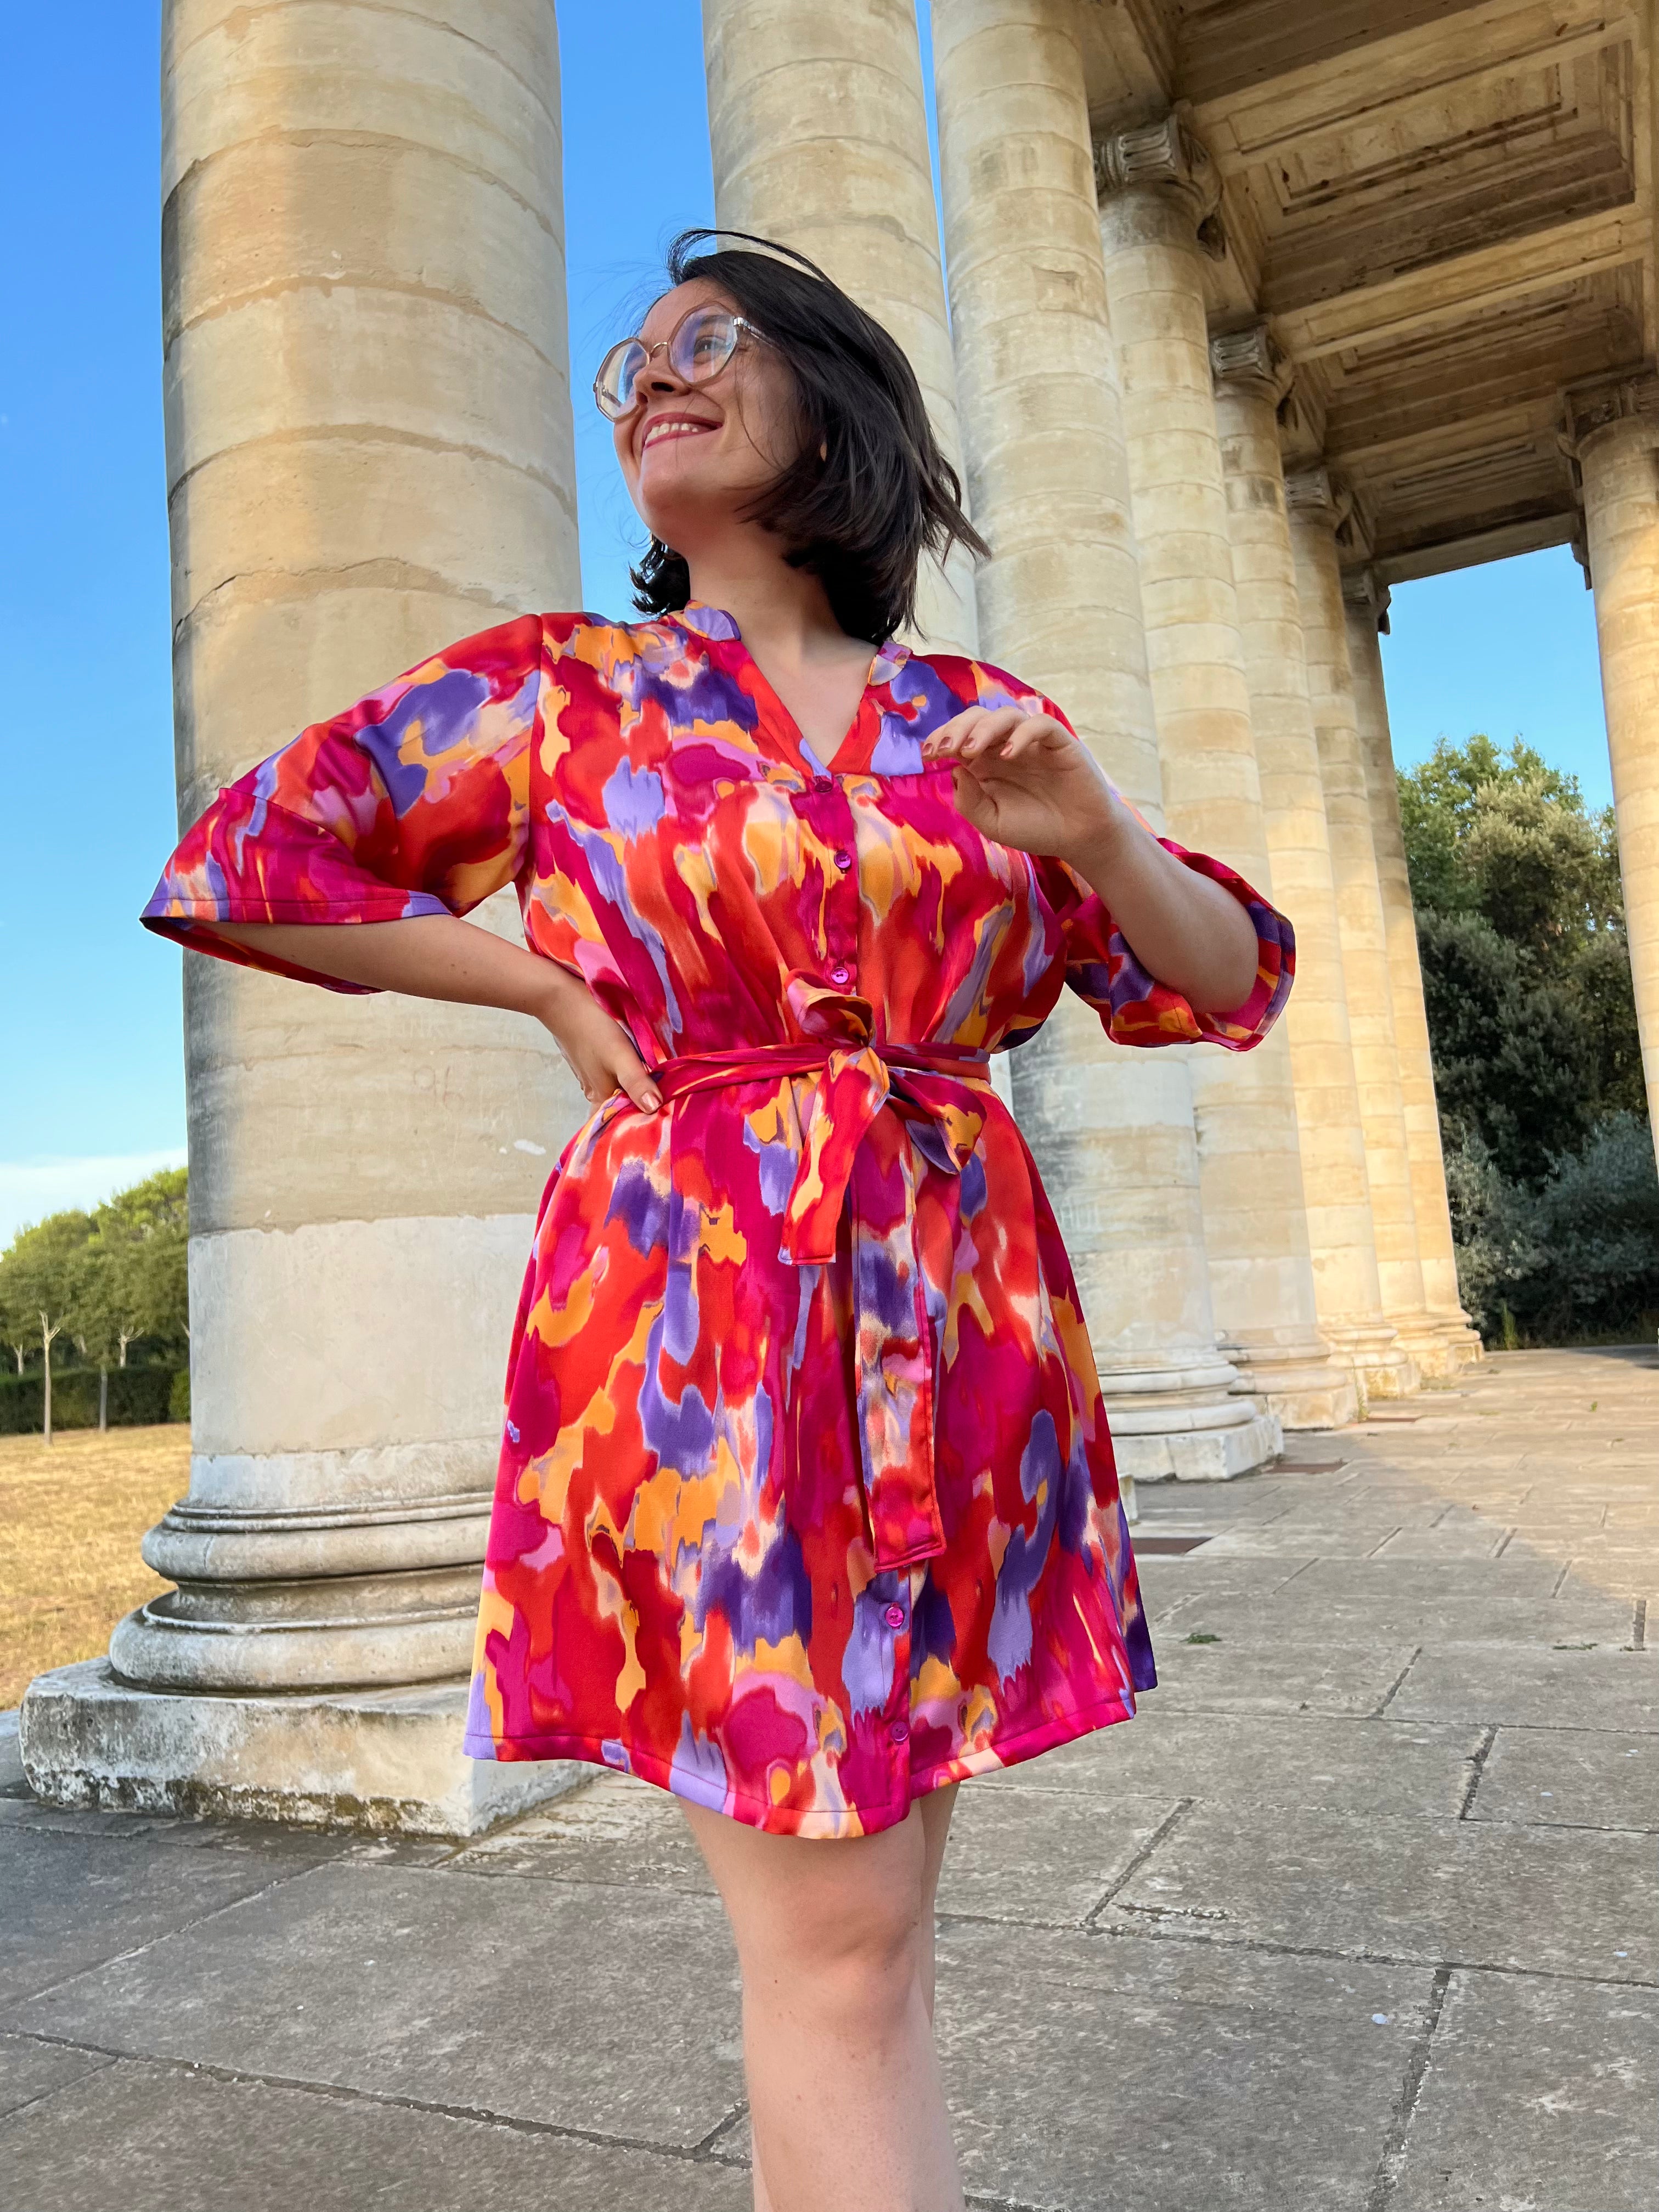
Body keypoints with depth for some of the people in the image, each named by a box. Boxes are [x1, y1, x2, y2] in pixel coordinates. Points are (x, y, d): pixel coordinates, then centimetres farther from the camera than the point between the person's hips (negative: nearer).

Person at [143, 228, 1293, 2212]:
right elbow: (240, 864, 7)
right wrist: (551, 985, 0)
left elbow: (1230, 982, 12)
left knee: (870, 1920, 14)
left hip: (955, 1334, 3)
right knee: (833, 1947, 0)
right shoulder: (559, 688, 6)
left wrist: (1096, 832, -9)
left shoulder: (974, 719, 11)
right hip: (703, 1318, -3)